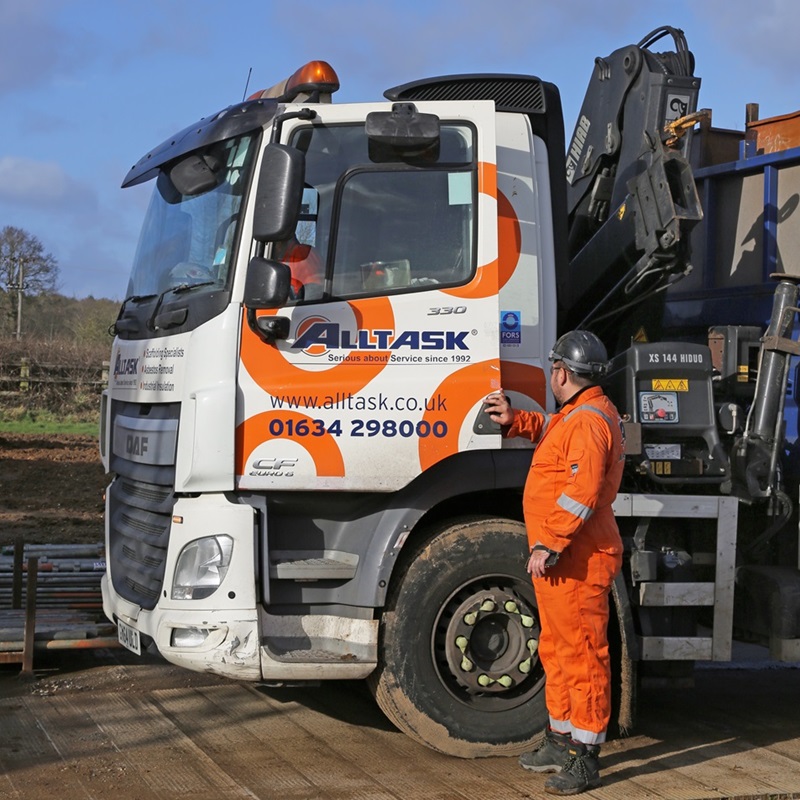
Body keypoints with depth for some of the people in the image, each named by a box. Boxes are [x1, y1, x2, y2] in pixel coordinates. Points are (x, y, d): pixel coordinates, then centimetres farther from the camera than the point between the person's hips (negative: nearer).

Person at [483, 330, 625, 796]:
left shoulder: (590, 421, -18)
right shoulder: (576, 415, 17)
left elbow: (582, 493, -27)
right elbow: (550, 430, 38)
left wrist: (549, 544, -27)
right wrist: (515, 421, 20)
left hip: (576, 561, -11)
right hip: (559, 560, 11)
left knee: (582, 653, -7)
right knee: (556, 649, 19)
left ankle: (584, 758, -4)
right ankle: (561, 740, 30)